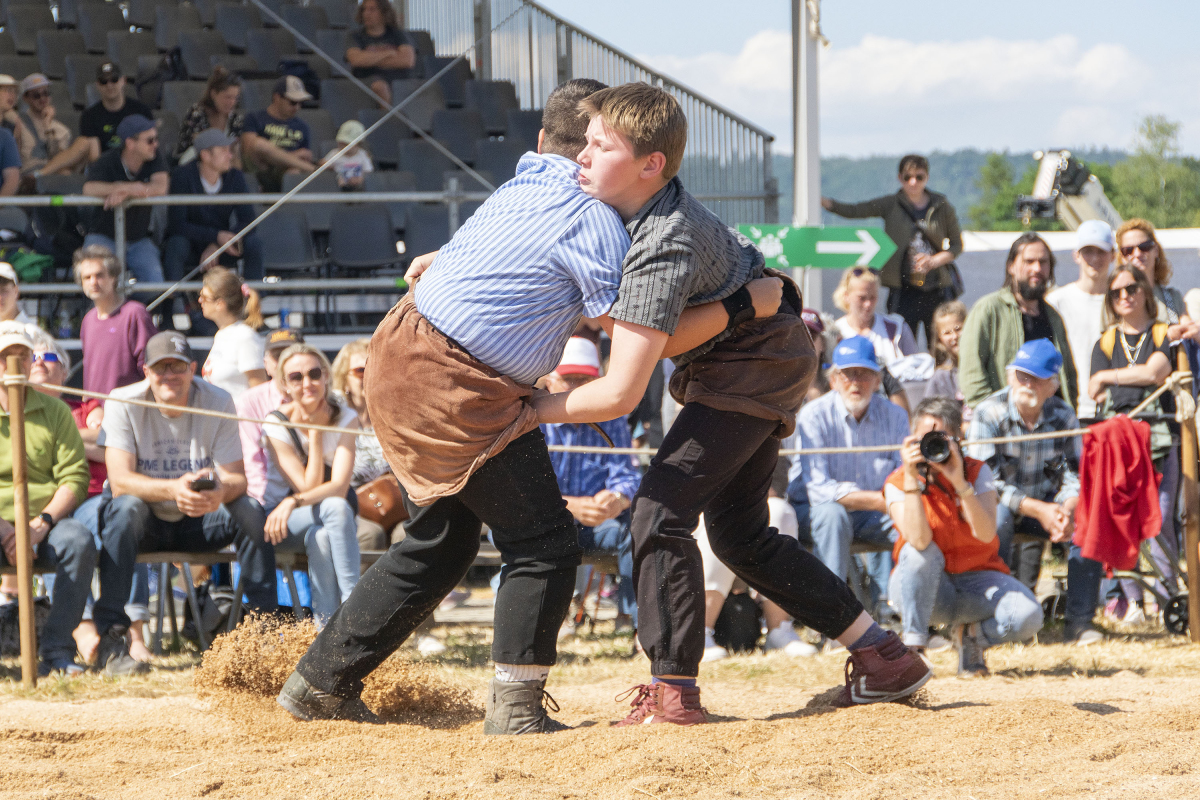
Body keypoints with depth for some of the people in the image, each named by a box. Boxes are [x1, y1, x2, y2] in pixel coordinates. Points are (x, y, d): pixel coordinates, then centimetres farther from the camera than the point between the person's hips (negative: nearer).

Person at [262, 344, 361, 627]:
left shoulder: (345, 419, -5)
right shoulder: (276, 425, -11)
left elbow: (340, 486, -18)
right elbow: (309, 486, -17)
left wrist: (293, 502, -32)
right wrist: (315, 433, -18)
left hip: (334, 519, 2)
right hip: (283, 519, -2)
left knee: (320, 537, -36)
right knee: (336, 507, -34)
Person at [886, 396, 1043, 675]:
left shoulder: (977, 472, -5)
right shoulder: (898, 484, -10)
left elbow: (986, 534, -23)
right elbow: (919, 540, -29)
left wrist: (959, 482, -32)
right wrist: (911, 479, -31)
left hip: (977, 581, 1)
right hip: (924, 590, -1)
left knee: (1028, 617, -27)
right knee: (920, 553, -36)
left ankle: (970, 634, 5)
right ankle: (913, 646, -21)